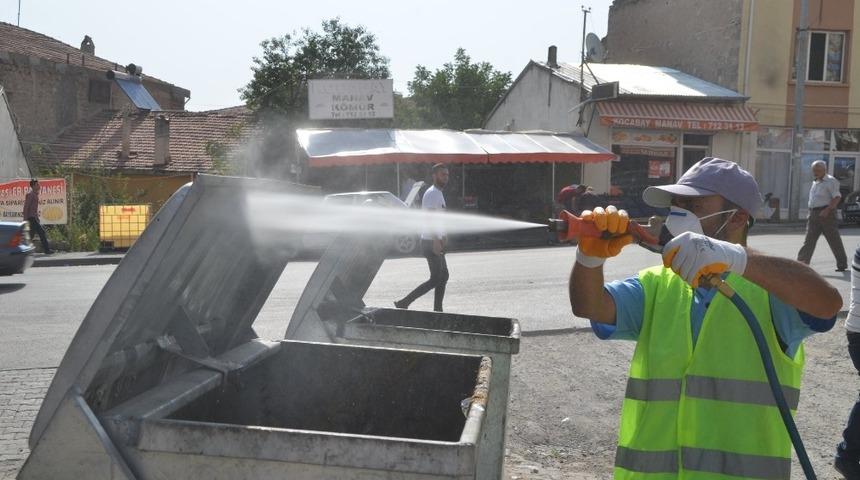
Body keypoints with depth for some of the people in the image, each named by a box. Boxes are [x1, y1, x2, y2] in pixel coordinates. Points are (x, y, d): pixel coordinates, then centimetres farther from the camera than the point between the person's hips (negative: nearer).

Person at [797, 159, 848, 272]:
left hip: (826, 213, -7)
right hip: (814, 214, 7)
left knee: (834, 240, 1)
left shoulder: (831, 181, -8)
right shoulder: (815, 182, 17)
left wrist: (827, 210, -26)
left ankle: (842, 264, 13)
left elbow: (837, 197, -17)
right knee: (809, 239, 1)